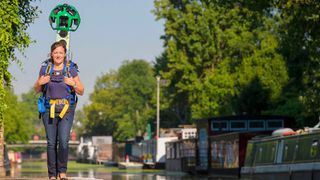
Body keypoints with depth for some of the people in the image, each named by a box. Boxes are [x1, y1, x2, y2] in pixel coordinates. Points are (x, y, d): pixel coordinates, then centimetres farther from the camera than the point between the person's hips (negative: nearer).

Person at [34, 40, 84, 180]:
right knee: (51, 143, 0)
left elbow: (81, 92, 4)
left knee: (63, 141, -13)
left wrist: (73, 84, -15)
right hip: (49, 109, 1)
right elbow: (37, 90, 15)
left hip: (66, 109, -1)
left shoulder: (71, 69, 0)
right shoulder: (45, 68, 4)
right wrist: (40, 83, -6)